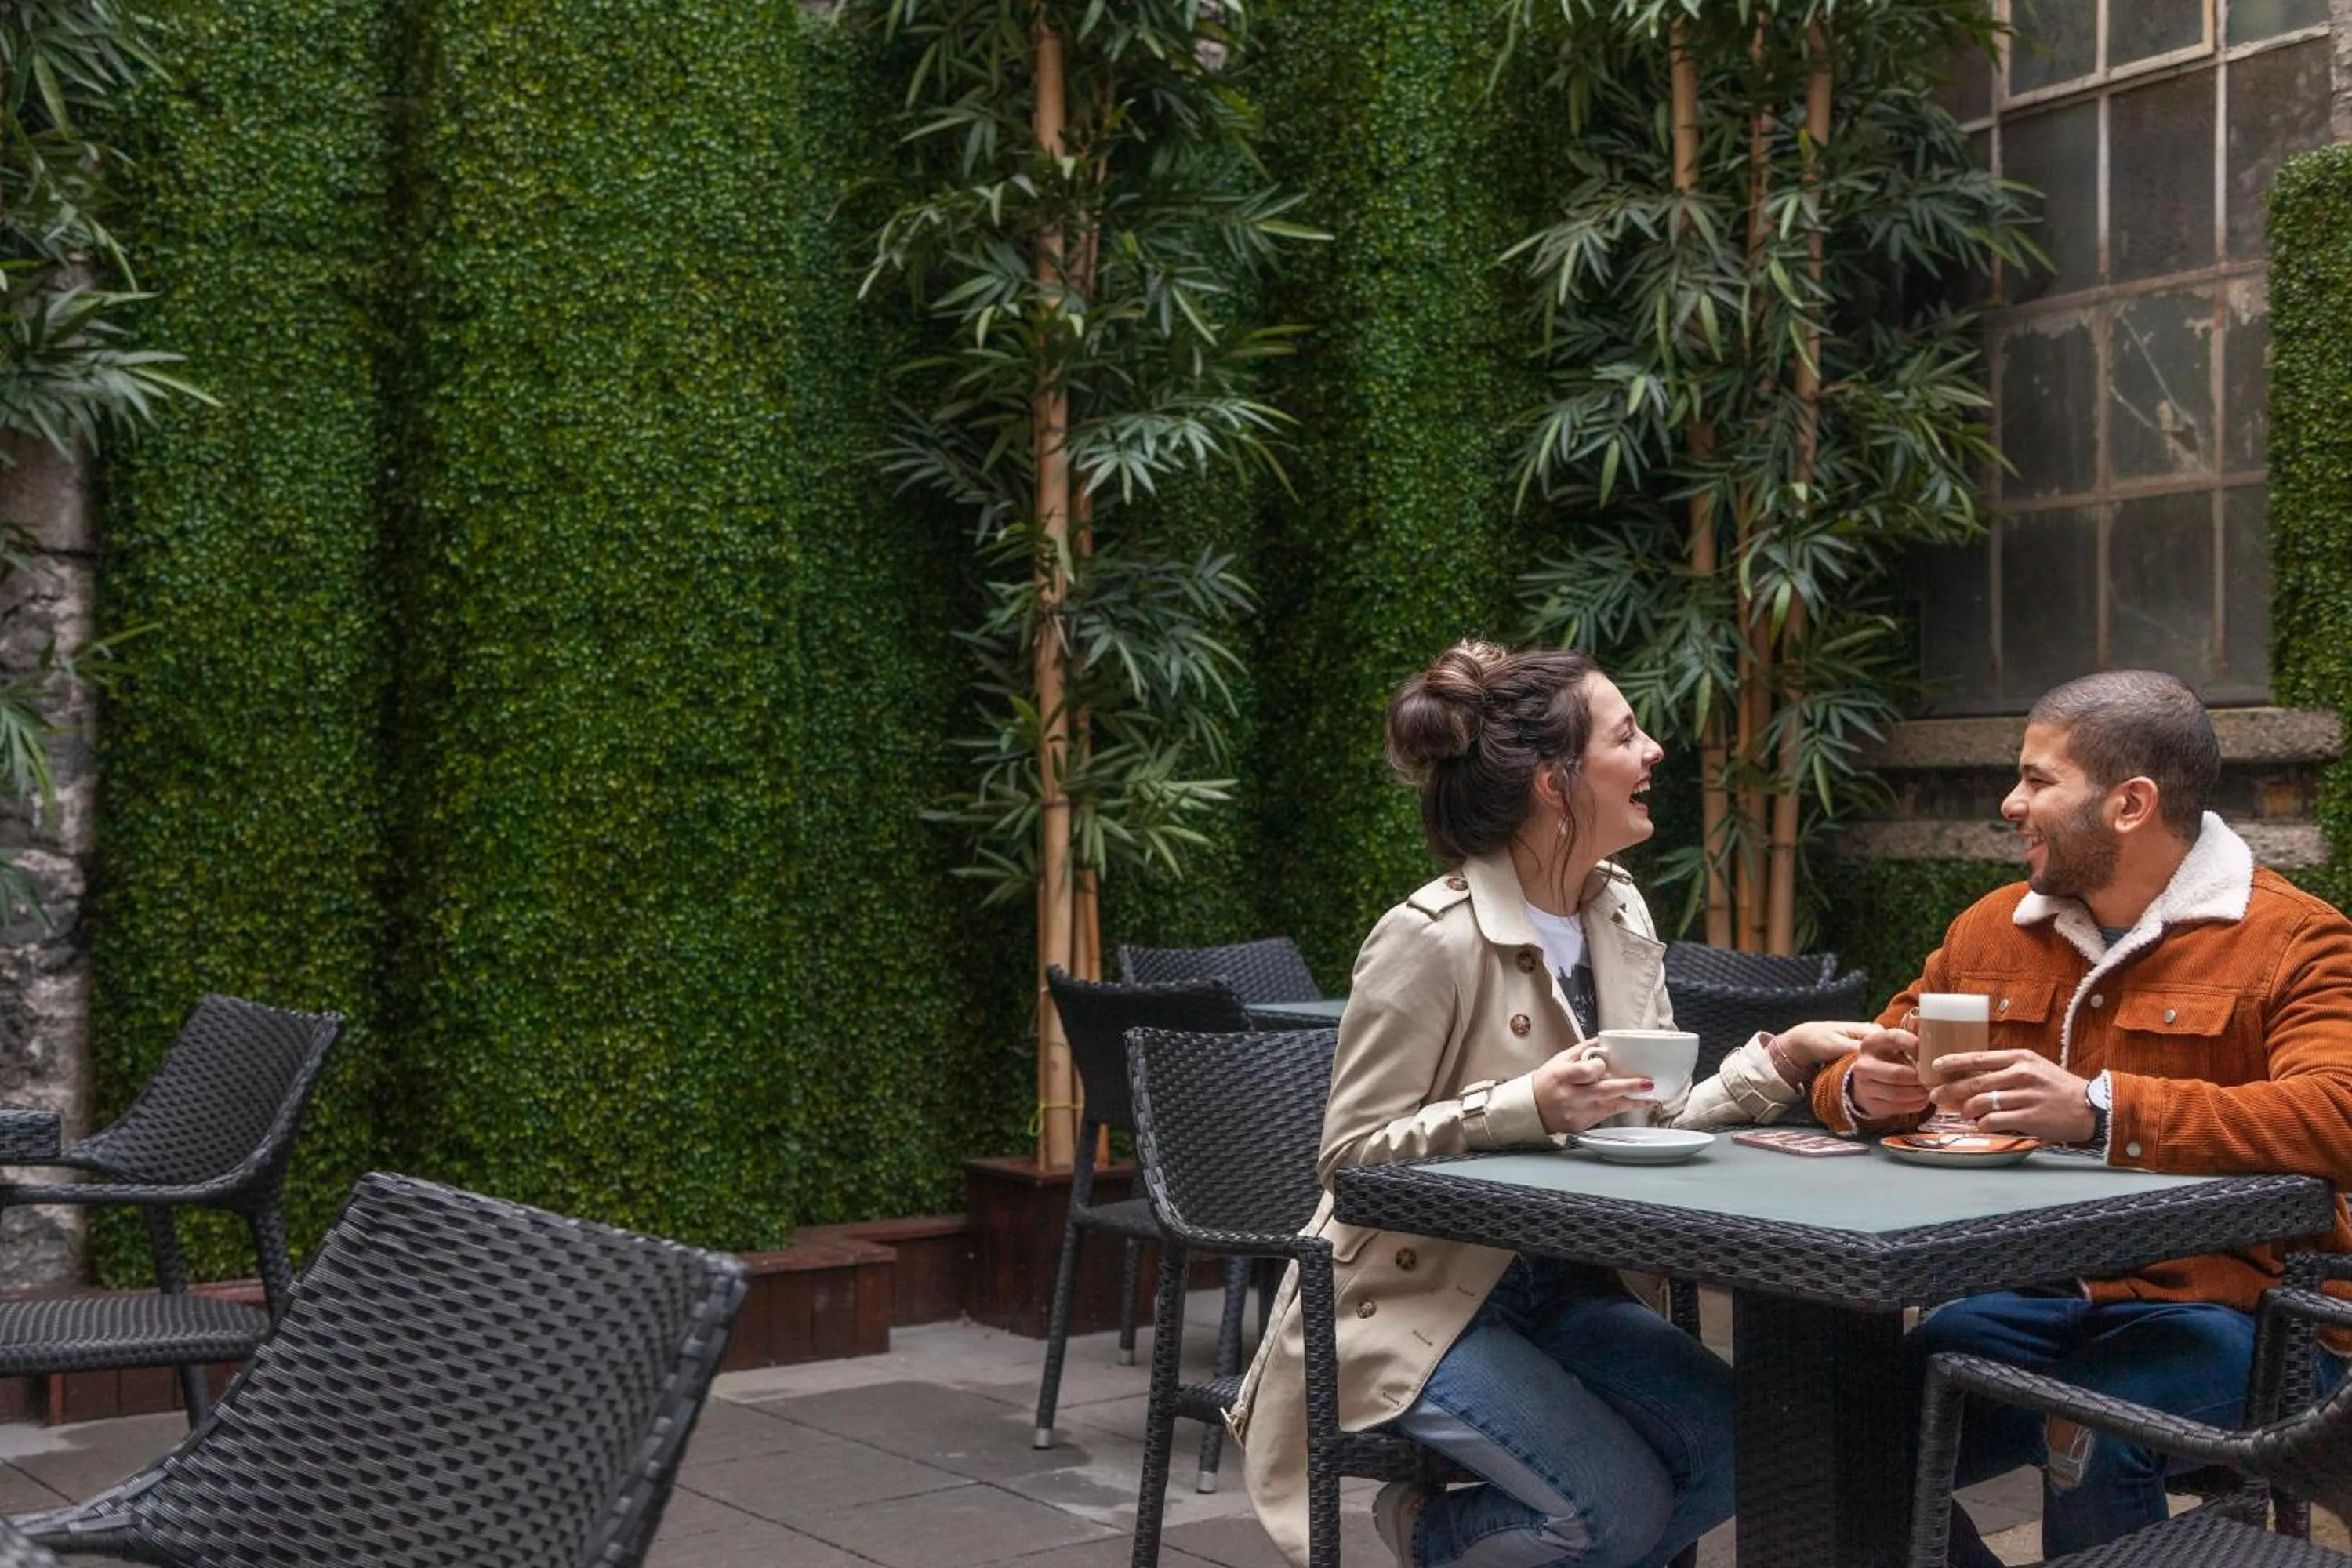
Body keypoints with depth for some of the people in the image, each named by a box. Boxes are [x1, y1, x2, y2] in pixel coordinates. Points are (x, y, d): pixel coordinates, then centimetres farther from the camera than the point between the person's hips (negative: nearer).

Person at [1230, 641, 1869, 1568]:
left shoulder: (1619, 912, 3)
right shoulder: (1432, 940, -21)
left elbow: (1648, 1119, 6)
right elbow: (1352, 1155, -19)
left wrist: (1777, 1062, -9)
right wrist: (1529, 1108, -31)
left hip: (1553, 1283, 8)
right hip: (1416, 1297, -8)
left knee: (1732, 1449, -8)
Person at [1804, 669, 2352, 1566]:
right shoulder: (1990, 929, 12)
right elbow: (1852, 1084, 19)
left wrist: (2100, 1110, -35)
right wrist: (1866, 1090, -7)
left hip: (2223, 1303, -5)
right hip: (2037, 1301, 5)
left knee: (2085, 1440, -33)